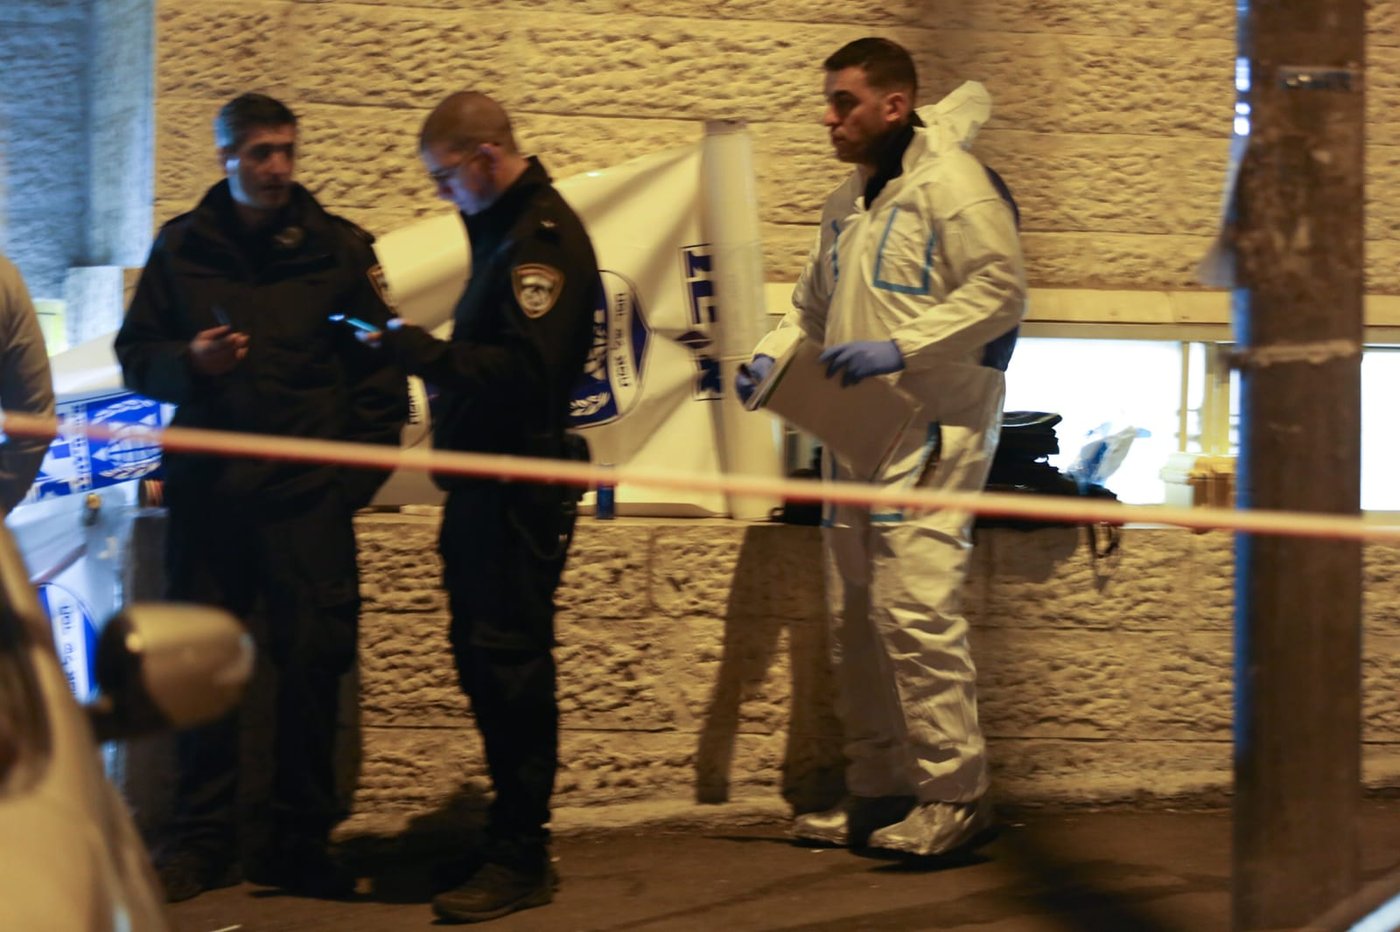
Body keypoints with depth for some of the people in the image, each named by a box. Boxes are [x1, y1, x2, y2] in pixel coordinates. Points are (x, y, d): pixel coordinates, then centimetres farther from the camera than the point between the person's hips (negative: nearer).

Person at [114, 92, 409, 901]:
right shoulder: (181, 248, 8)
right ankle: (202, 838, 10)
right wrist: (188, 363, -10)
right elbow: (136, 355, 11)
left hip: (307, 495, -1)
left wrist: (359, 472, -1)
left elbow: (380, 368, 5)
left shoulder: (338, 247, 4)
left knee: (312, 660, -5)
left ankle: (301, 840, 5)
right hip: (207, 490, 1)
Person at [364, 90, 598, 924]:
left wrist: (423, 352, -20)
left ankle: (521, 859, -2)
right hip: (486, 482, 10)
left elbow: (527, 370, -25)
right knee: (487, 657, 14)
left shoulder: (542, 238, -15)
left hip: (520, 488, -10)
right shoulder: (503, 226, 16)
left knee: (509, 662, -7)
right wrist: (423, 350, 5)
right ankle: (513, 836, 22)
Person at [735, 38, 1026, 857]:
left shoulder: (950, 183, -8)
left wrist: (899, 347, -22)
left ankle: (954, 794, -8)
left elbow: (1001, 290, -16)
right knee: (856, 618, 11)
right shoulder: (849, 202, 19)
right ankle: (878, 789, 20)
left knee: (915, 611, -15)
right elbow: (815, 305, 28)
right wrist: (771, 355, 8)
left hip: (931, 434, -9)